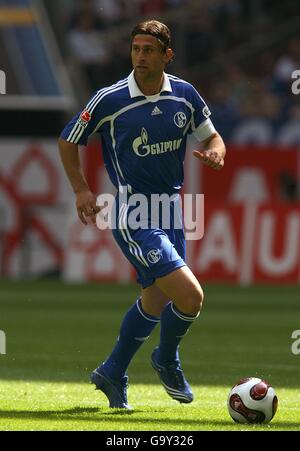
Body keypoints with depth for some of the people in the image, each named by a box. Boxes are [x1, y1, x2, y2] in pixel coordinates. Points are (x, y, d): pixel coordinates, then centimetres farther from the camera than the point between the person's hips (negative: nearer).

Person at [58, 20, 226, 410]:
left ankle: (112, 374, 38)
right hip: (133, 214, -6)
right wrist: (82, 190, -9)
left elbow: (212, 137, 13)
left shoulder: (185, 94, -1)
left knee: (157, 299, 18)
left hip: (170, 208, 6)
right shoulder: (109, 100, -13)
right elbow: (68, 141, 1)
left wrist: (215, 152, -11)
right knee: (190, 297, -17)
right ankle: (167, 360, 12)